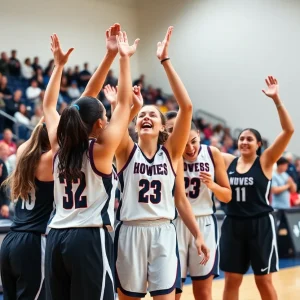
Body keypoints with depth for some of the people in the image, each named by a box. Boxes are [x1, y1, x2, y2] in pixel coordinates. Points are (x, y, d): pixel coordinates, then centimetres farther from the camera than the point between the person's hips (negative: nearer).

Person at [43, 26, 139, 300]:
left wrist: (59, 64, 24)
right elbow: (124, 102, -3)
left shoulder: (59, 148, 7)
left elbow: (49, 106, 19)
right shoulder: (101, 150, -7)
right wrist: (123, 58, 2)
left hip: (57, 238, 7)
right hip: (90, 239, -6)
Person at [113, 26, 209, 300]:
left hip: (163, 233, 0)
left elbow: (186, 106, -8)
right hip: (130, 233, 0)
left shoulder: (171, 152, 4)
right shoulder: (127, 151, 2)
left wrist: (165, 61, -12)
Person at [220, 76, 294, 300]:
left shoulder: (265, 161, -5)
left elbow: (289, 130, -16)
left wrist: (276, 99, -24)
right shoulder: (228, 161, 5)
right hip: (233, 224, 3)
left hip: (261, 224, -3)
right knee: (231, 280, 8)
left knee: (264, 281, 6)